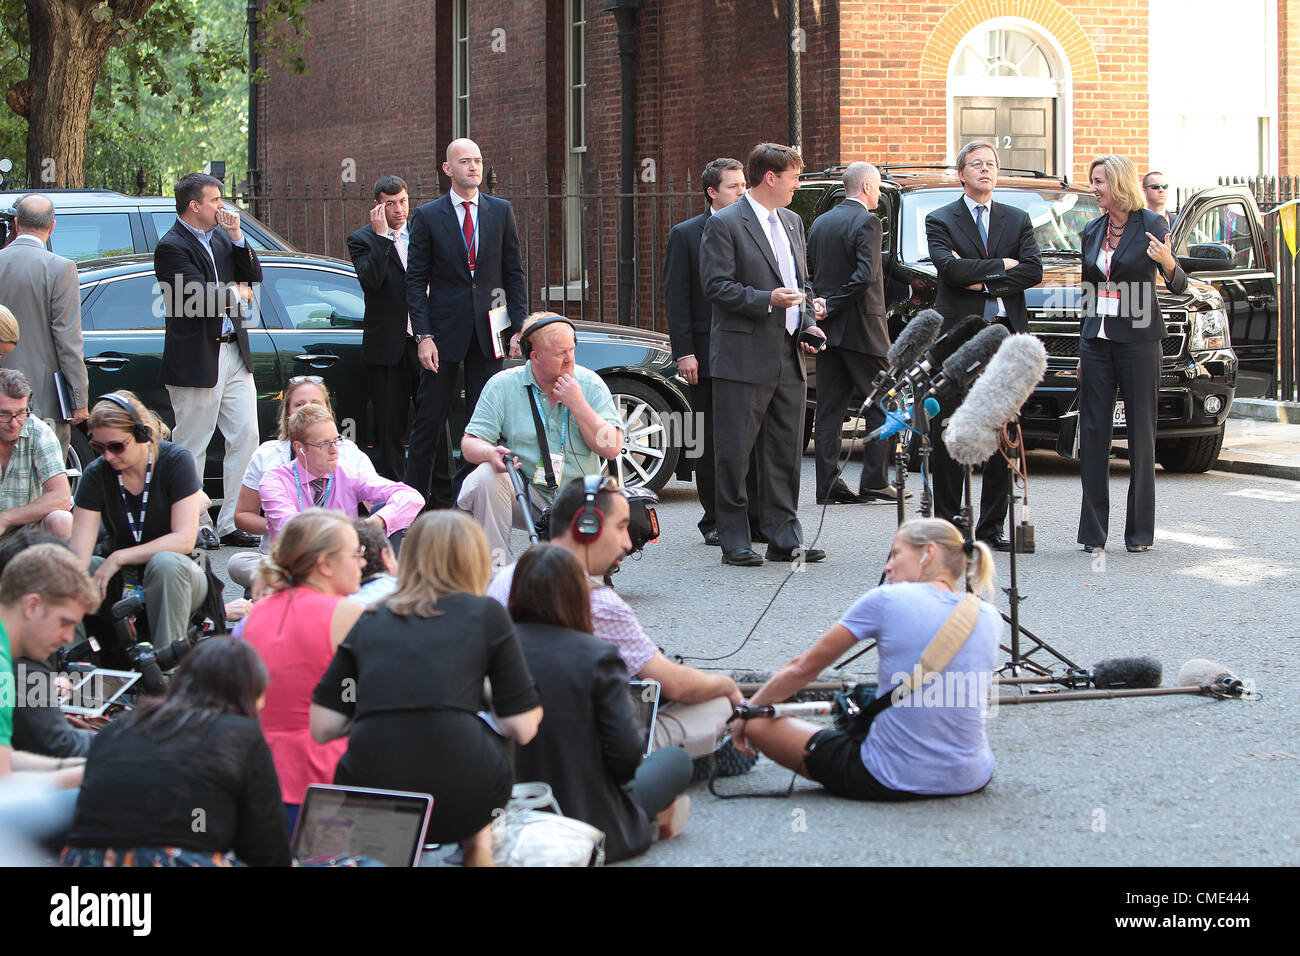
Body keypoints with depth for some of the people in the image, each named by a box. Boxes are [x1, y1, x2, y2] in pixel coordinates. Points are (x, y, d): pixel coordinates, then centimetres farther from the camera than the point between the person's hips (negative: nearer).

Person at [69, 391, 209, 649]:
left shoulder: (175, 461, -13)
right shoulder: (96, 474, -6)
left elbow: (184, 539, -21)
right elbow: (79, 553, -13)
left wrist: (119, 558, -26)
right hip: (124, 580, 3)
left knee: (164, 563, -38)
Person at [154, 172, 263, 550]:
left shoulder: (221, 236, 13)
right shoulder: (171, 247, -13)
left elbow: (253, 276, 8)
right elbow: (203, 298, -21)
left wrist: (237, 238, -5)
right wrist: (230, 294, -1)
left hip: (234, 352, 8)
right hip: (197, 359, -8)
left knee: (246, 438, 5)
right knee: (193, 447, 1)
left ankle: (231, 523, 10)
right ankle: (197, 526, 10)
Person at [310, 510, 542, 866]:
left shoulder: (368, 621, 14)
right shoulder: (485, 614, 8)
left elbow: (323, 727, 10)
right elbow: (522, 728, 5)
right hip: (460, 799, -2)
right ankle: (478, 844, 23)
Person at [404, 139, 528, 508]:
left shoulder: (501, 211, 8)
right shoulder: (427, 216, 0)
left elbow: (514, 273, 9)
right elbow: (416, 280, -1)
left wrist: (519, 327, 0)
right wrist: (423, 335, -10)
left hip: (488, 330, 2)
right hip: (444, 330, -2)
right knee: (429, 420, -1)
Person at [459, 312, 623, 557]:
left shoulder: (590, 385, 2)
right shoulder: (503, 385, -1)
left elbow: (612, 449, -5)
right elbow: (470, 444, -5)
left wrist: (578, 405, -14)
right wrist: (491, 453, -29)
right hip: (522, 497, 0)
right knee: (486, 476, -32)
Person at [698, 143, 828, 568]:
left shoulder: (792, 222, 18)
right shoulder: (724, 224, -6)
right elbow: (716, 286, -12)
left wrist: (806, 322, 8)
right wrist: (766, 300, -20)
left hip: (788, 357, 7)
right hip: (744, 356, -7)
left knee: (786, 451, 8)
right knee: (734, 453, -3)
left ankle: (783, 537, 14)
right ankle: (734, 542, 3)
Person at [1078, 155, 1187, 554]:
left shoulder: (1152, 225, -4)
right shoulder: (1092, 232, 12)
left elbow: (1178, 286, -7)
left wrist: (1168, 263, -29)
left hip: (1138, 341, -5)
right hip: (1097, 339, 5)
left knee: (1140, 433, -1)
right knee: (1093, 431, 1)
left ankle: (1139, 531, 5)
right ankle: (1093, 531, 4)